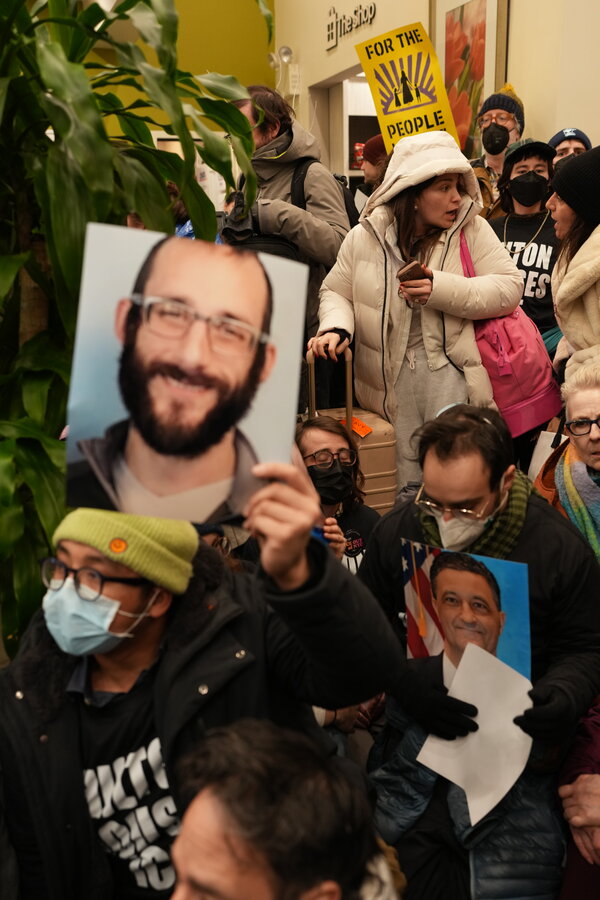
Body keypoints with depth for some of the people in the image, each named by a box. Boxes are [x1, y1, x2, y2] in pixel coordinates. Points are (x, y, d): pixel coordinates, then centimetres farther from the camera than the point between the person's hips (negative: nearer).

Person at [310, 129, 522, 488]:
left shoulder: (472, 230, 1)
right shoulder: (365, 237, 4)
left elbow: (509, 287, -6)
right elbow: (336, 292, 13)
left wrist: (441, 290, -17)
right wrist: (335, 327, -10)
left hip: (450, 367, -1)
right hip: (389, 374, 1)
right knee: (407, 479, 5)